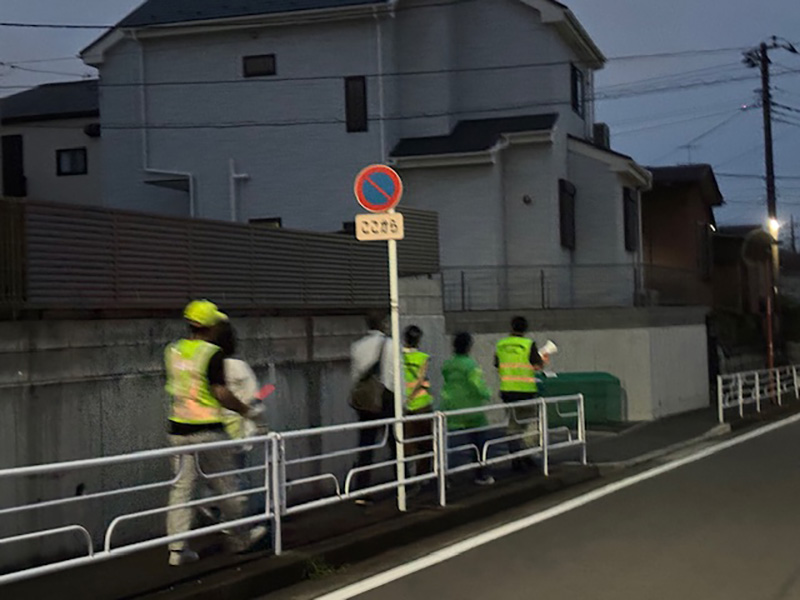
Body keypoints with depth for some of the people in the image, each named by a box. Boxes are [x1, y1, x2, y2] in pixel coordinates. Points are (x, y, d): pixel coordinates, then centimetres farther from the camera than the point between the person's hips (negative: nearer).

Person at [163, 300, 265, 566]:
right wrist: (249, 412, -3)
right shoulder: (211, 353, -12)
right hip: (207, 429, -5)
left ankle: (177, 548, 2)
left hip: (178, 428, 5)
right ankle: (241, 536, 25)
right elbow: (221, 393, -14)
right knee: (224, 485, 10)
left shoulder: (173, 351, 7)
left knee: (181, 487, 5)